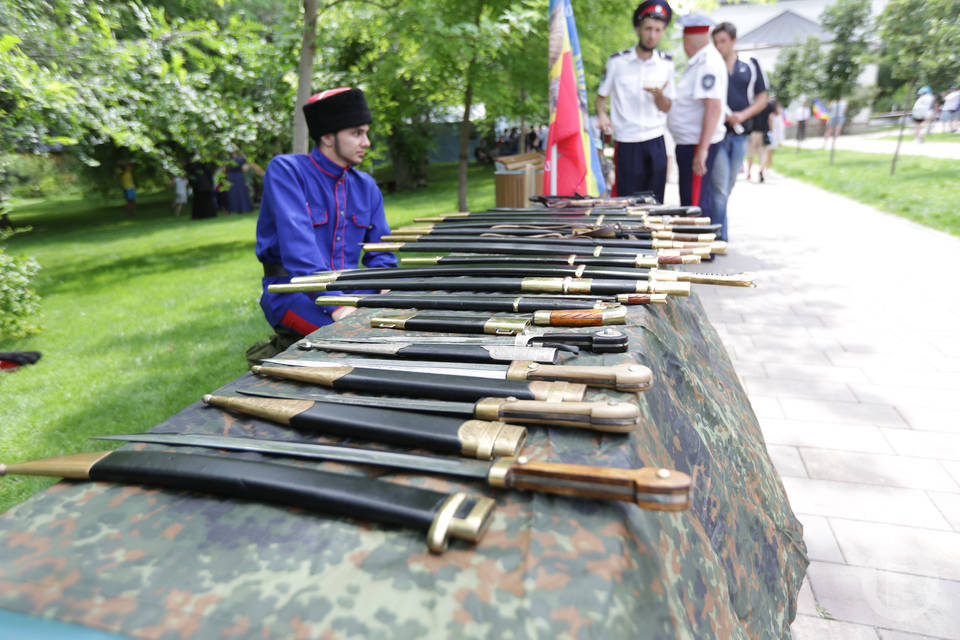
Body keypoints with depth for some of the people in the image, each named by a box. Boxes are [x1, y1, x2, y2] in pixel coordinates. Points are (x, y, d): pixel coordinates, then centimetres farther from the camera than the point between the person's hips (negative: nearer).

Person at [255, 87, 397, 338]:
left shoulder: (366, 186, 11)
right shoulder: (285, 170, -8)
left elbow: (380, 251, 11)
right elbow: (296, 241, -22)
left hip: (346, 288, 6)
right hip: (291, 294, -6)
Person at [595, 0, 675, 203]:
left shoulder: (666, 64, 8)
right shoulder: (617, 61, 0)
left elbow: (666, 108, 10)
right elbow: (601, 96, 9)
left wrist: (658, 95, -13)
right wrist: (601, 114, -13)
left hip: (656, 142, 3)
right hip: (626, 142, -3)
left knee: (655, 203, 4)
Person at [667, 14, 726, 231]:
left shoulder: (708, 64, -15)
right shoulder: (699, 62, 16)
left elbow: (714, 108, -23)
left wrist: (702, 150, -27)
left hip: (697, 144, -11)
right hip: (690, 142, 11)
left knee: (696, 203, -9)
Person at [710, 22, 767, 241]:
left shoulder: (750, 66, 10)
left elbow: (762, 99, 10)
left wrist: (742, 115, -8)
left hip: (740, 135, 3)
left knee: (727, 188, 11)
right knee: (719, 188, -11)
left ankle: (719, 236, 25)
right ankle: (719, 238, -6)